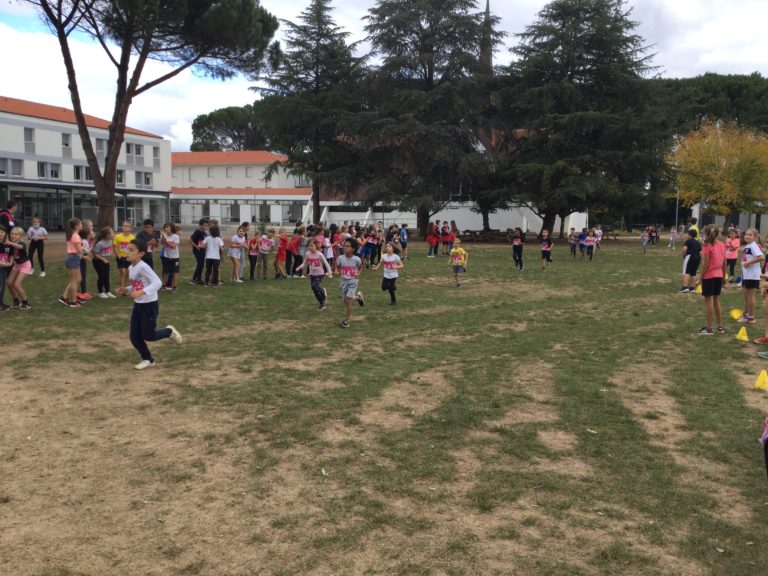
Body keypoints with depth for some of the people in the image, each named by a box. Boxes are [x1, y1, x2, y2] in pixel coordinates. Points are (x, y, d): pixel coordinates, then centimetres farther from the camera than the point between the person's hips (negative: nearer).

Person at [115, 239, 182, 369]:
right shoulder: (131, 268, 7)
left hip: (149, 305, -8)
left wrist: (142, 292, -39)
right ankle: (147, 360, 25)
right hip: (137, 305, 8)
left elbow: (157, 282, -29)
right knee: (134, 337, 7)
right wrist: (126, 290, 0)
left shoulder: (143, 267, -20)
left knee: (148, 336, -1)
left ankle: (169, 331, 26)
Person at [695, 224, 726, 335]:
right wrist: (723, 276, 19)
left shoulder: (707, 246, -15)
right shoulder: (722, 245, 5)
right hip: (718, 276, 7)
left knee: (708, 301, 0)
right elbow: (724, 263, 10)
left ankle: (709, 329, 4)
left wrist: (701, 278, -9)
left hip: (709, 276, -7)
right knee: (716, 300, 17)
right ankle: (720, 327, 21)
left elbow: (705, 265, -16)